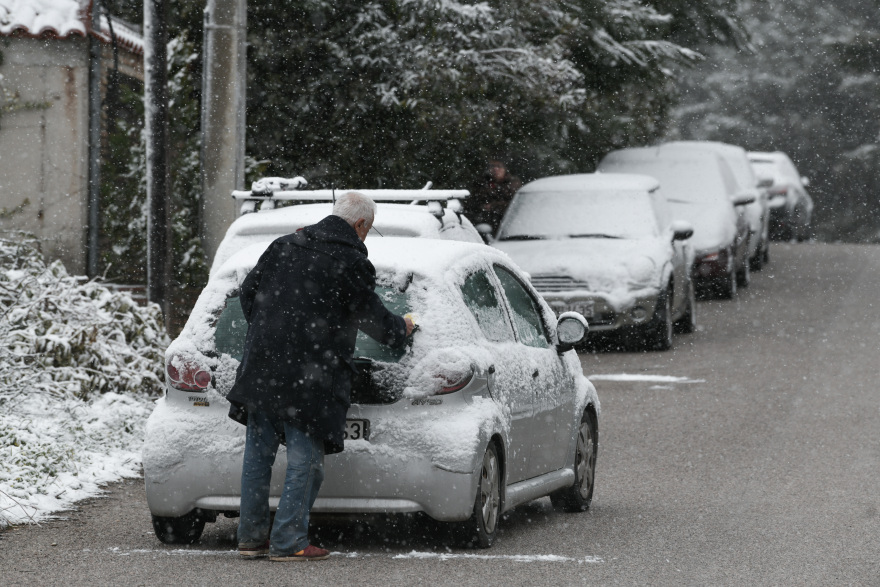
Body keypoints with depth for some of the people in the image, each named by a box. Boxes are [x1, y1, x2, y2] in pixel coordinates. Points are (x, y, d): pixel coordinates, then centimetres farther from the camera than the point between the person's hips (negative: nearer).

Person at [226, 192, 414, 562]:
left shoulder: (284, 247, 12)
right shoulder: (352, 263, -6)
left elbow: (248, 292, 17)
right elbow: (373, 319, 3)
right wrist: (401, 330, 24)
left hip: (262, 365, 6)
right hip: (311, 375, -6)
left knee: (259, 453, 12)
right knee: (305, 458, 0)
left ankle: (251, 537, 17)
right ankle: (288, 542, -2)